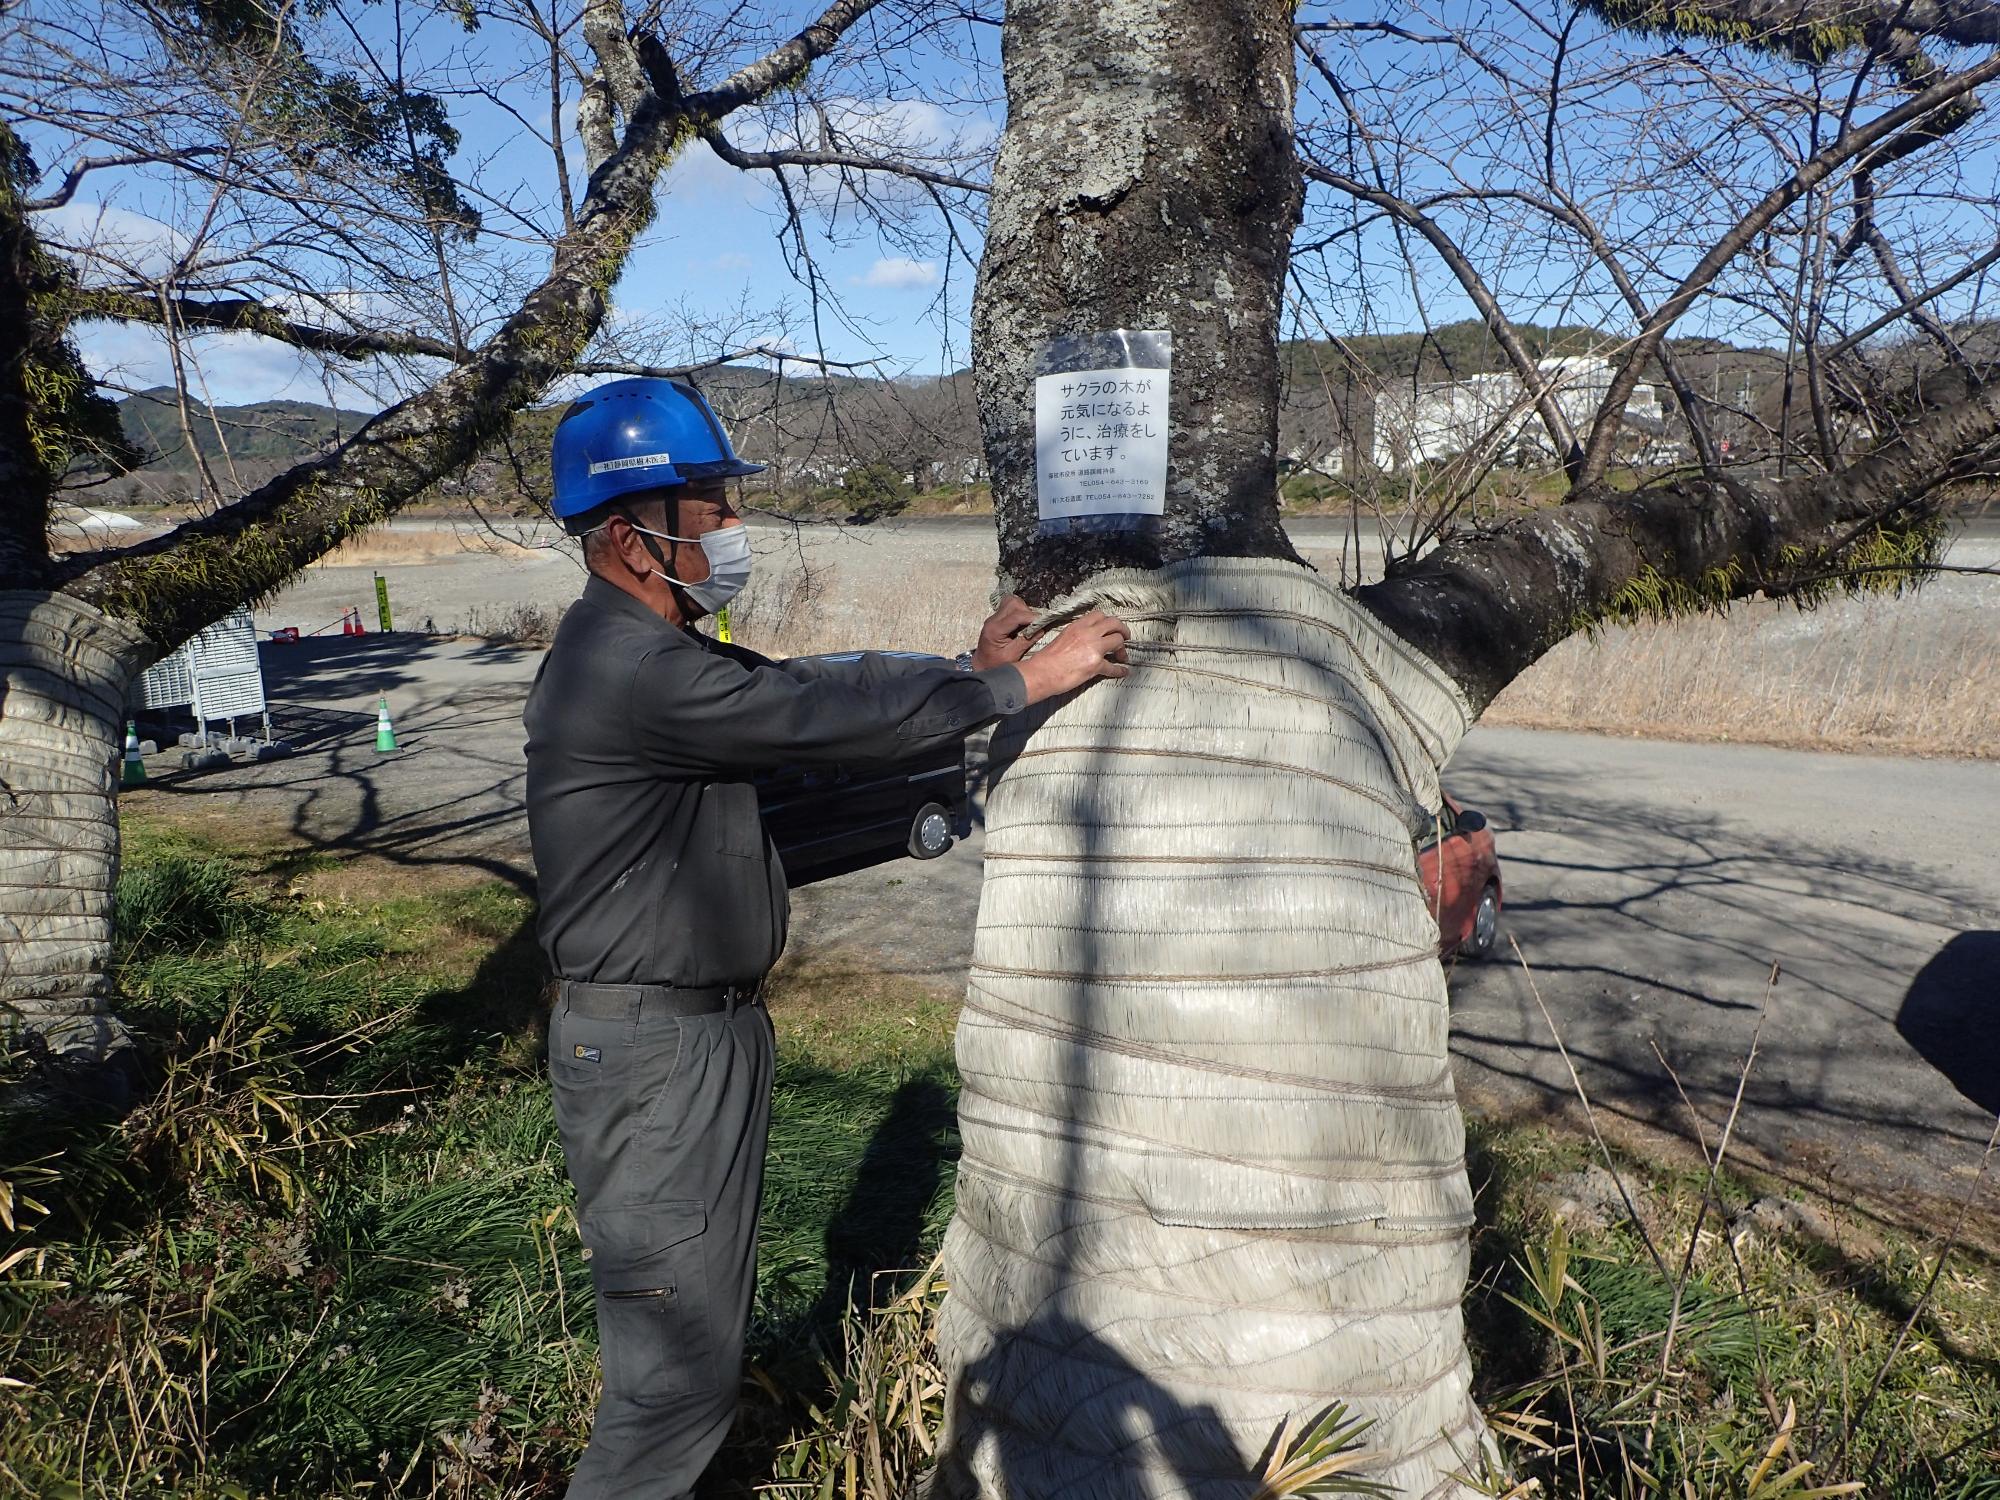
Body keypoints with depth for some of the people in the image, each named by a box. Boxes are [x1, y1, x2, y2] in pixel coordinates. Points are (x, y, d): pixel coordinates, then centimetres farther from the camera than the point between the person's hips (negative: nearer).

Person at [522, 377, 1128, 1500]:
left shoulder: (662, 652, 10)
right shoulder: (628, 669, -24)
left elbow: (812, 691, 10)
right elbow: (827, 716, -25)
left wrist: (969, 668, 3)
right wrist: (1021, 682, -18)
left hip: (712, 1029, 11)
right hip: (653, 1054, -10)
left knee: (704, 1329, 24)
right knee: (679, 1371, 2)